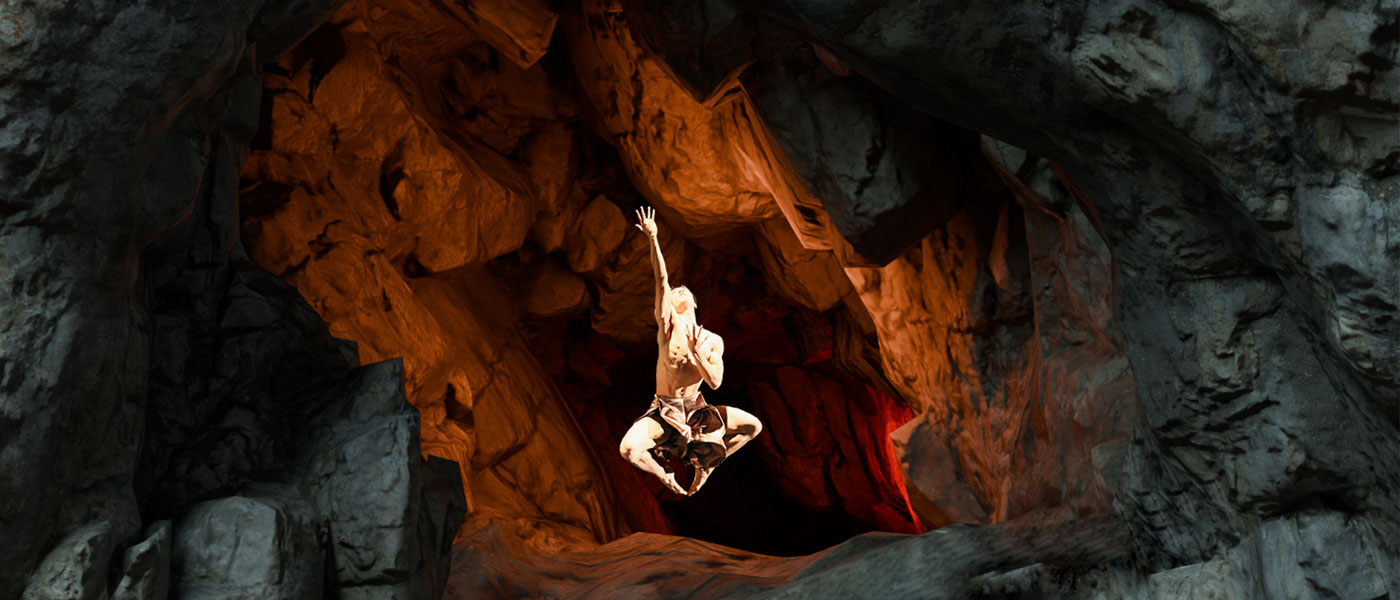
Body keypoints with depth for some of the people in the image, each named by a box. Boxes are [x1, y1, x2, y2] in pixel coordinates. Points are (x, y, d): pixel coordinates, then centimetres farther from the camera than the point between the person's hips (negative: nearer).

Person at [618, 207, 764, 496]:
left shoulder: (713, 341, -2)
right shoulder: (668, 324, -8)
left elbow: (715, 382, -13)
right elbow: (661, 280, -18)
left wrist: (696, 352, -25)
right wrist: (653, 239, -25)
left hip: (696, 410, 3)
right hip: (664, 412, -3)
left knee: (753, 426, -4)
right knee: (628, 449, -28)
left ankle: (705, 464, 15)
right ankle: (664, 475, 4)